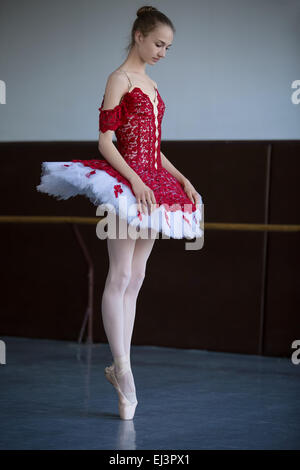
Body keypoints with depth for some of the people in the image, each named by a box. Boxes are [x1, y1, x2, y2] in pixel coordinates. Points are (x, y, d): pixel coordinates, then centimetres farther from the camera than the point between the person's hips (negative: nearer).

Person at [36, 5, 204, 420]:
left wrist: (182, 180, 11)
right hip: (125, 181, -8)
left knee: (135, 278, 7)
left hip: (153, 185, 8)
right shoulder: (120, 79, -4)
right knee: (120, 276, -8)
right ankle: (123, 369, -8)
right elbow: (105, 141, -10)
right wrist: (135, 181, -20)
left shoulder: (151, 85, 19)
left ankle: (118, 366, 11)